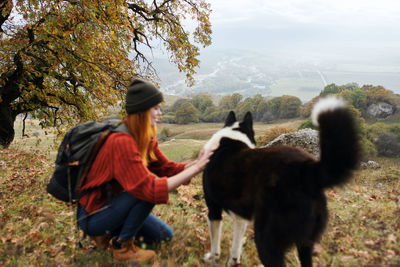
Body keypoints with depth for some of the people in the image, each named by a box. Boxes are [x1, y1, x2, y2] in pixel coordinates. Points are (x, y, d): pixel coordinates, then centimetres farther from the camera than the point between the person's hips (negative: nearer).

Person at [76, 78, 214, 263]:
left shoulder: (145, 139, -1)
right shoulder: (122, 142, -30)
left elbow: (167, 168, -3)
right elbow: (150, 188, -36)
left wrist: (198, 163, -19)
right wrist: (194, 169, -33)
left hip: (113, 203, 9)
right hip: (92, 217, -8)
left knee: (165, 235, 9)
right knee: (146, 190, -29)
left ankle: (109, 233, 16)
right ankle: (122, 246, -10)